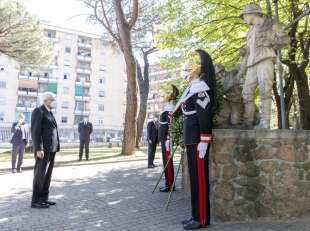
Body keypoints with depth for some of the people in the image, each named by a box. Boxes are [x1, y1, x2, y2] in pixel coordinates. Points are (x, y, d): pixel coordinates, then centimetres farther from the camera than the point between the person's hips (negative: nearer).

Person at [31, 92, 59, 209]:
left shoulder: (49, 113, 20)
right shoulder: (38, 111, -7)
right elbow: (35, 131, -15)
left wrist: (54, 148, 16)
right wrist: (38, 149, -22)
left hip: (51, 148, 9)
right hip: (43, 148, -9)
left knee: (47, 174, 10)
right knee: (40, 174, -5)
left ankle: (43, 198, 16)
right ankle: (35, 201, 2)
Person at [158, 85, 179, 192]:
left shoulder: (170, 108, -12)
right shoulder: (166, 108, 17)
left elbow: (170, 124, -20)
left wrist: (168, 139, -22)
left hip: (167, 139, -10)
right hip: (164, 139, 10)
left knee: (168, 161, -4)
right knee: (166, 161, 13)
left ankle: (170, 185, 4)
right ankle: (168, 183, 21)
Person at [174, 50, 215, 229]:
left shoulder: (200, 87, -13)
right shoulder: (192, 87, 18)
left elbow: (205, 115, -20)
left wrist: (203, 141, -23)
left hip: (198, 140, -10)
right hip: (191, 139, 10)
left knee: (200, 177, -4)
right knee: (195, 176, 13)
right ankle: (196, 215, 23)